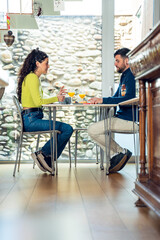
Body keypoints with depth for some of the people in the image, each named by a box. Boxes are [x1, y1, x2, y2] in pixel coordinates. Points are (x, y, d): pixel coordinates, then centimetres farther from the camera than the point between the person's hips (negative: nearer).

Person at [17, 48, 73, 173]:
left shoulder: (34, 77, 21)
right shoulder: (32, 77, -11)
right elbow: (38, 101, -21)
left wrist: (57, 96, 13)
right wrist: (56, 99, -7)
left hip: (33, 118, 10)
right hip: (31, 119, -10)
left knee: (67, 129, 8)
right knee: (67, 129, -16)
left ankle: (47, 159, 6)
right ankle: (43, 154, -5)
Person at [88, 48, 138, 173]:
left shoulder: (131, 76, -13)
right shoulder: (124, 76, 21)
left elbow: (128, 100, -25)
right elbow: (116, 98, 25)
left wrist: (103, 100, -21)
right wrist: (99, 100, 6)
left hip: (130, 120, -11)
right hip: (122, 117, 11)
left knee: (93, 130, -15)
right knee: (93, 128, 15)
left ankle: (120, 152, -2)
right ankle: (117, 156, 7)